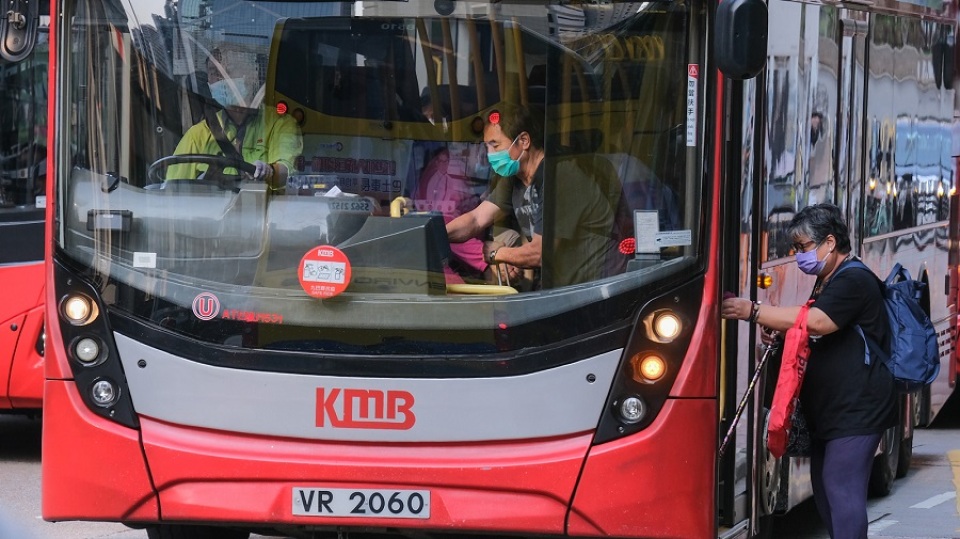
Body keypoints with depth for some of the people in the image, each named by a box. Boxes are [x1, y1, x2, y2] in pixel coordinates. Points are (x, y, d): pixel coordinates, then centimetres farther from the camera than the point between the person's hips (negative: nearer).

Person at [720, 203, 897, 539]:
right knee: (825, 490, 11)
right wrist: (781, 333, 5)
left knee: (842, 489, -17)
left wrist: (753, 312, -28)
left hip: (855, 411, -11)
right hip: (829, 411, 11)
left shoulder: (854, 282, -15)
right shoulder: (826, 284, 18)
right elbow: (814, 335, 28)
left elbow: (816, 322, -29)